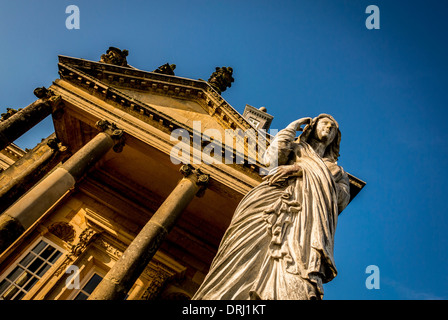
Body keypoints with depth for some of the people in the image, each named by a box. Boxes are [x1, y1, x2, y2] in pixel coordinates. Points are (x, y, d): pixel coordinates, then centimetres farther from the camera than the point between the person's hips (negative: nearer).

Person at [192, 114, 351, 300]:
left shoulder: (337, 172, 36)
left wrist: (303, 170, -2)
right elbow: (271, 159, 8)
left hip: (309, 219, 1)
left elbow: (343, 198, 11)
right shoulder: (295, 148, 33)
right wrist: (293, 126, 22)